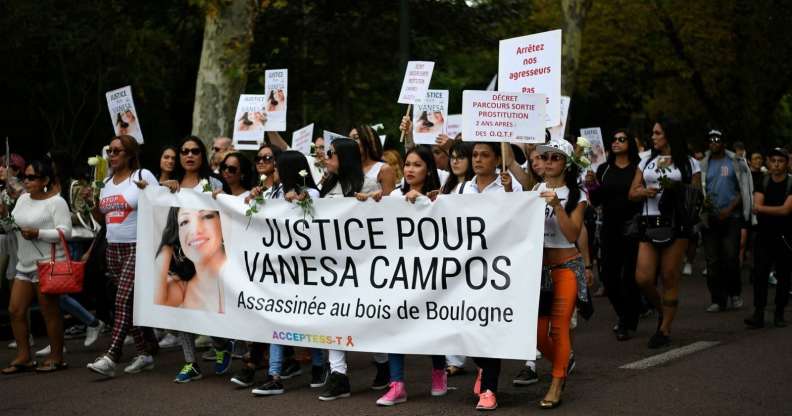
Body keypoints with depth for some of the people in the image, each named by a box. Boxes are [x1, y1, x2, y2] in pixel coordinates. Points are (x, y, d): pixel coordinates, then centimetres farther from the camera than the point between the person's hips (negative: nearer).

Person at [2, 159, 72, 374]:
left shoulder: (56, 202, -10)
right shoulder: (22, 199, 15)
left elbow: (65, 231, -16)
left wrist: (38, 233, -22)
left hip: (47, 264, -8)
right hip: (24, 264, 8)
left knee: (50, 311, -1)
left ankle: (56, 357, 9)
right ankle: (23, 357, 15)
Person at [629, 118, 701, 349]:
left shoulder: (689, 164, 6)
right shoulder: (646, 161, 17)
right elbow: (632, 193, 15)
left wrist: (677, 190, -14)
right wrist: (643, 192, -7)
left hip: (676, 225, -3)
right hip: (649, 224, 3)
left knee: (670, 278, -2)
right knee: (642, 279, -7)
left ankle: (665, 330, 7)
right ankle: (662, 310, 22)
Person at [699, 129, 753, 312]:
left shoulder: (736, 162, 3)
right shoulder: (703, 165, 9)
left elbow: (744, 190, 2)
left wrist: (730, 208, -9)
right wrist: (702, 203, -11)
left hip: (732, 217, -2)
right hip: (710, 219, 2)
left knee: (731, 258, -8)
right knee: (712, 261, 1)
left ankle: (735, 293, 14)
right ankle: (718, 299, 7)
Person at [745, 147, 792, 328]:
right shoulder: (763, 183, 7)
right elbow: (756, 208, -4)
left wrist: (763, 208, -8)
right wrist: (777, 210, -17)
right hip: (764, 235, 2)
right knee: (759, 273, -8)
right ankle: (758, 313, -9)